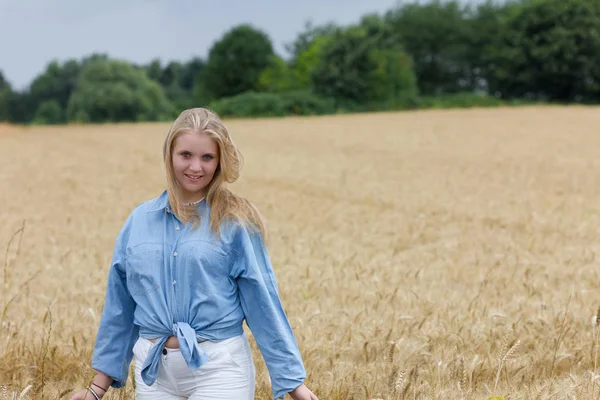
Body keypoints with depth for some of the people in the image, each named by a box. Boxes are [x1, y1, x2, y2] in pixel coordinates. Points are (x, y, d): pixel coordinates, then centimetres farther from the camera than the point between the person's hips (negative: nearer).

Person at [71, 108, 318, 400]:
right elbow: (120, 306, 13)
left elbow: (262, 302, -2)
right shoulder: (139, 221, 7)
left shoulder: (235, 222, -3)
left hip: (219, 368, -3)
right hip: (153, 370, 4)